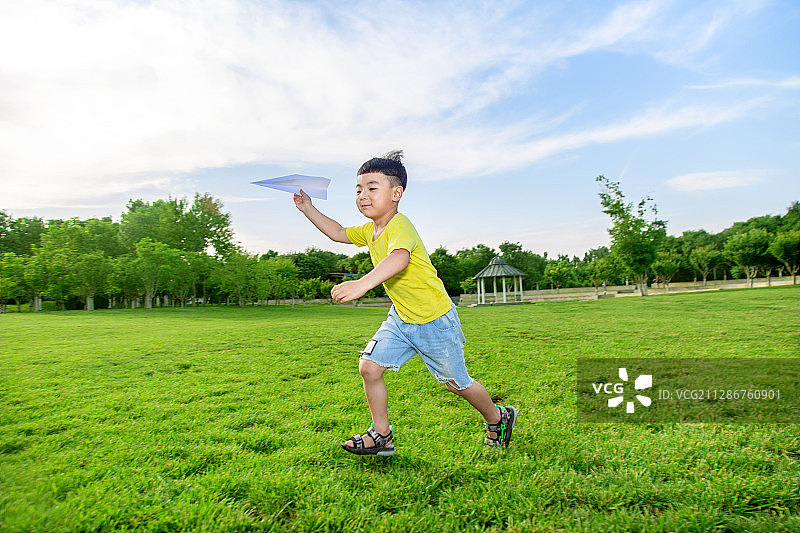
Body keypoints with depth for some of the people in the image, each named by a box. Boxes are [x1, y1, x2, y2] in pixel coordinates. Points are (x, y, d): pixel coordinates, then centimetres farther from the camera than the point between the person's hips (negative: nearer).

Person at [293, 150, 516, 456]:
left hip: (435, 319, -7)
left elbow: (399, 258, -47)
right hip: (401, 318, 8)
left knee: (456, 383, 10)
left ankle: (498, 418, 40)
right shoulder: (369, 230, 3)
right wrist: (309, 209, 10)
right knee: (369, 366, -4)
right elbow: (338, 233, 19)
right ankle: (381, 436, 15)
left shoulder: (400, 226, -26)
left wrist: (363, 284, -61)